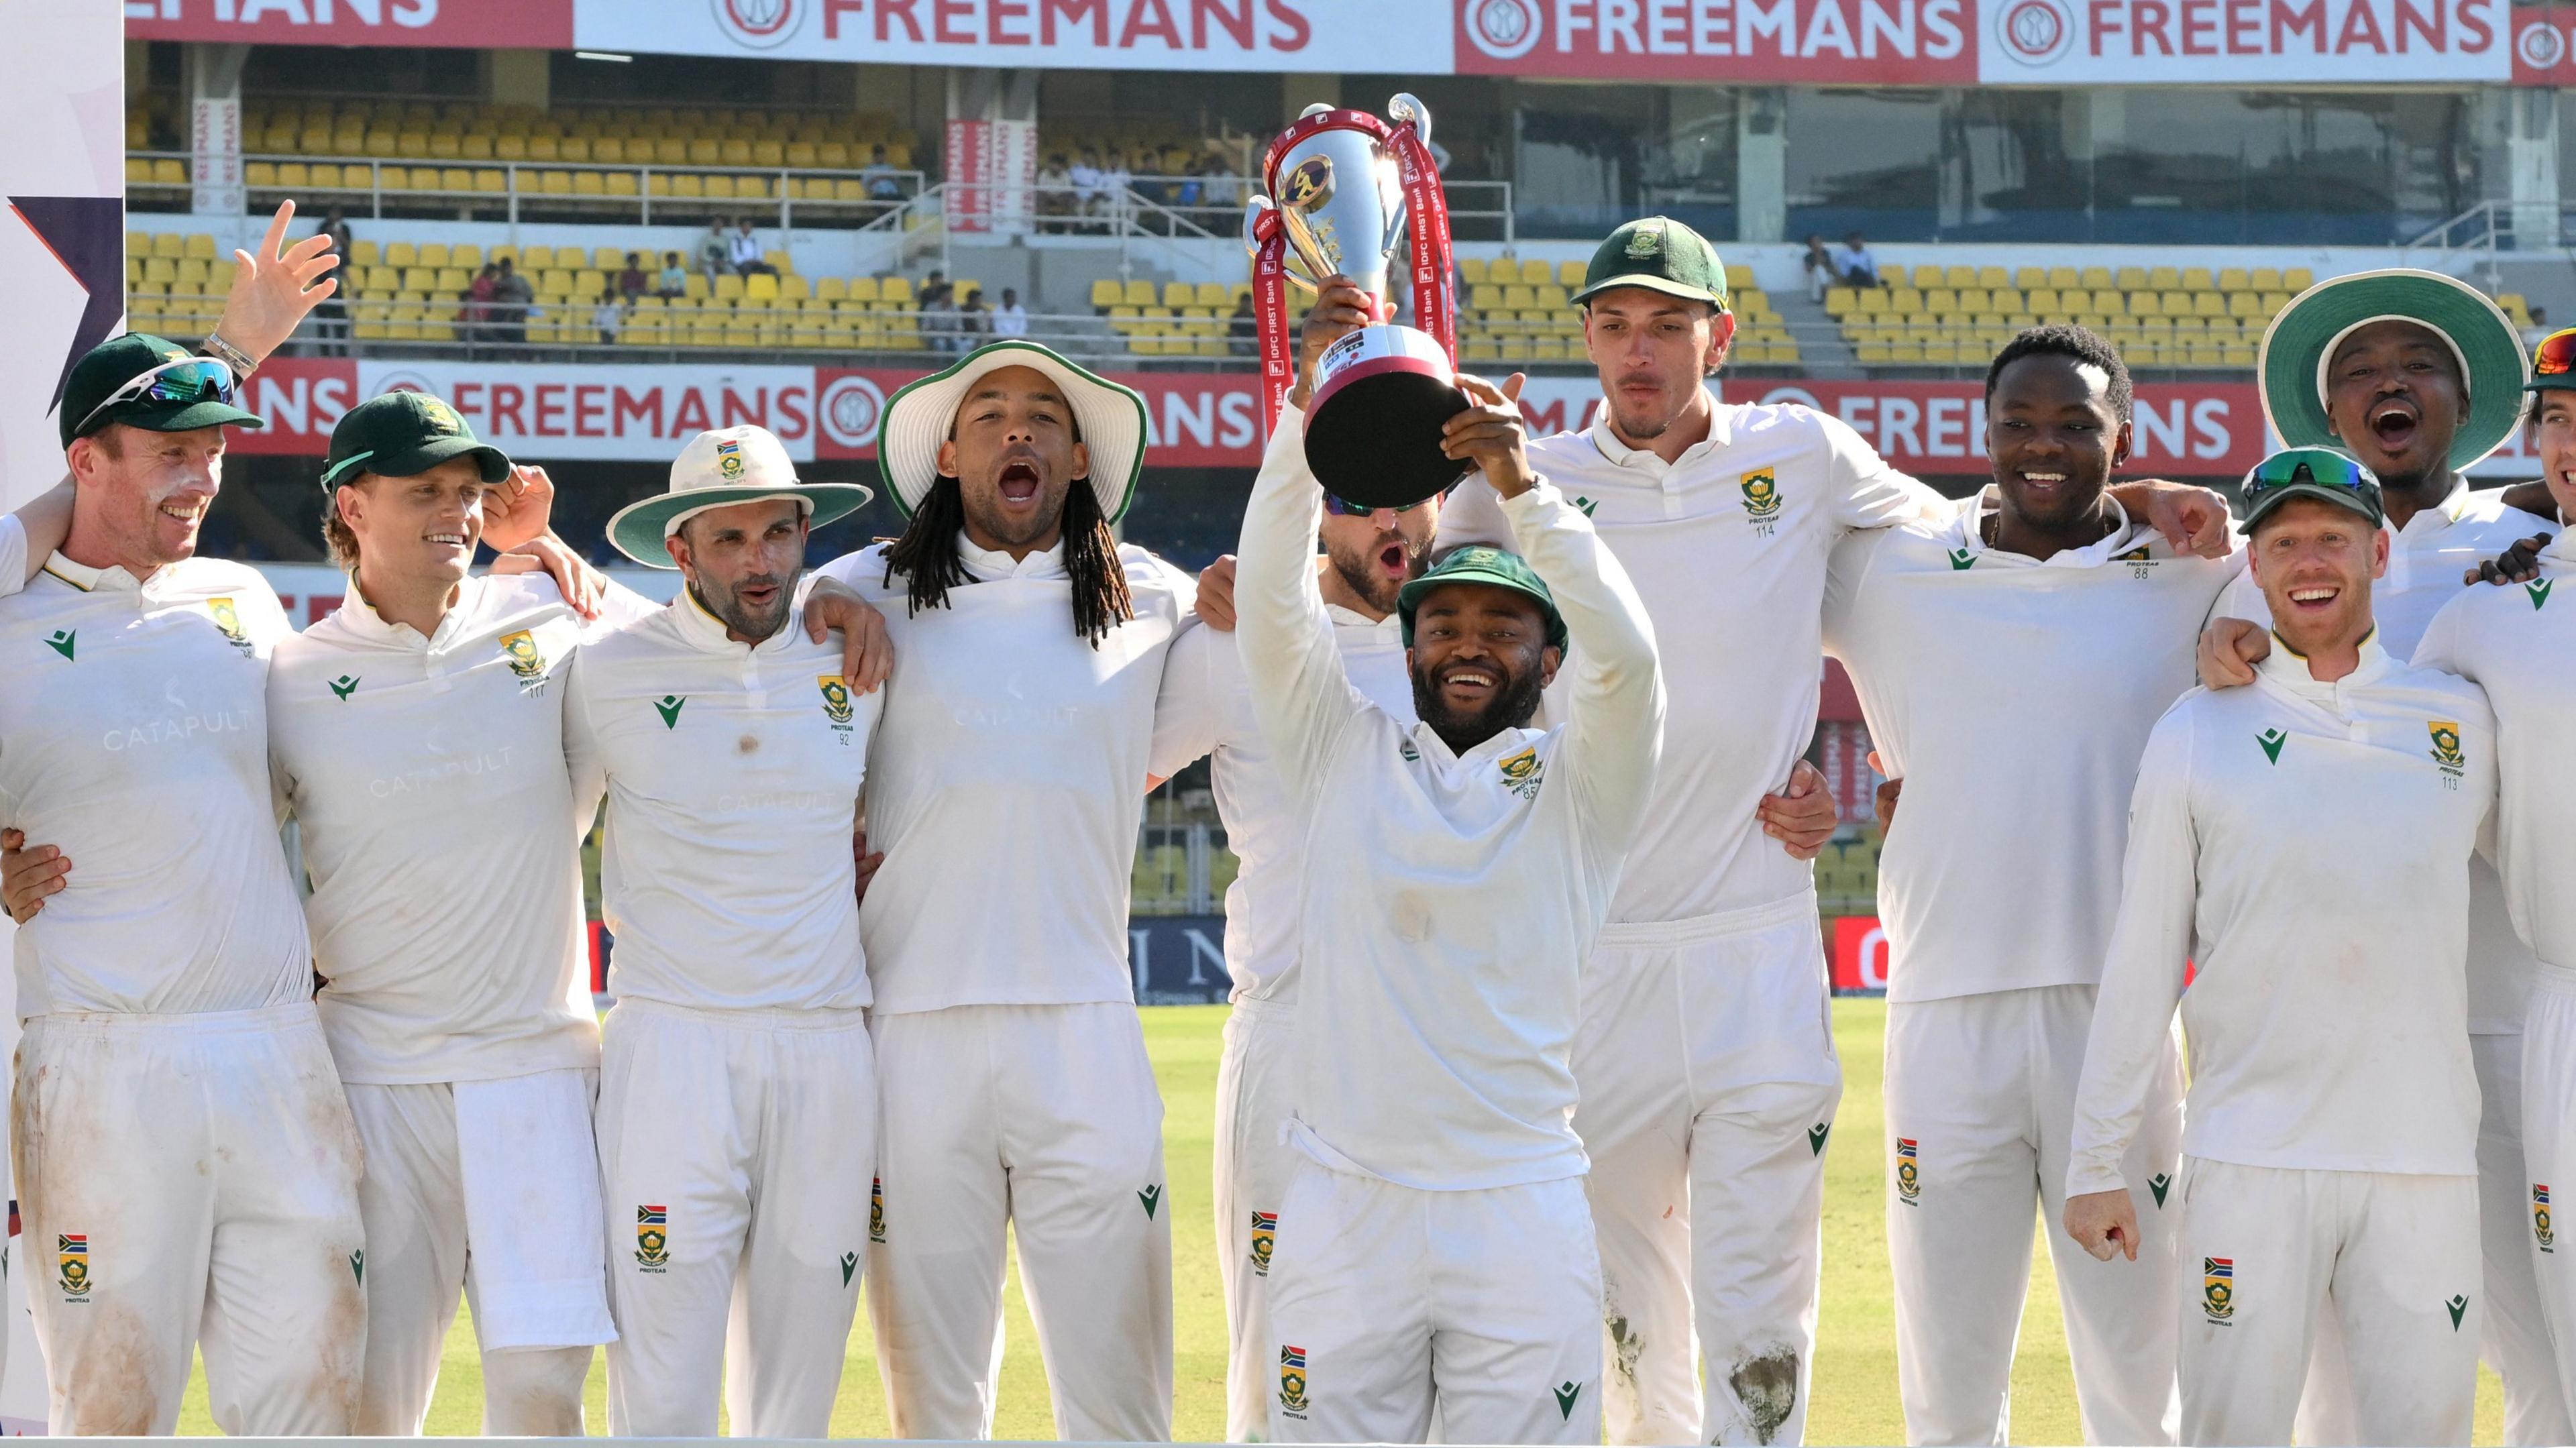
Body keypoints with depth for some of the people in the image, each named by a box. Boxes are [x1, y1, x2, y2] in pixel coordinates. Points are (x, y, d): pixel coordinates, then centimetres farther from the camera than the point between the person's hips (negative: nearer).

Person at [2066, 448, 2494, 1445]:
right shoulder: (2199, 735, 6)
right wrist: (2097, 1162, 5)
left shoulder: (2463, 721, 10)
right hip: (2250, 1160, -1)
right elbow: (2142, 961, 6)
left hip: (2425, 1155, 1)